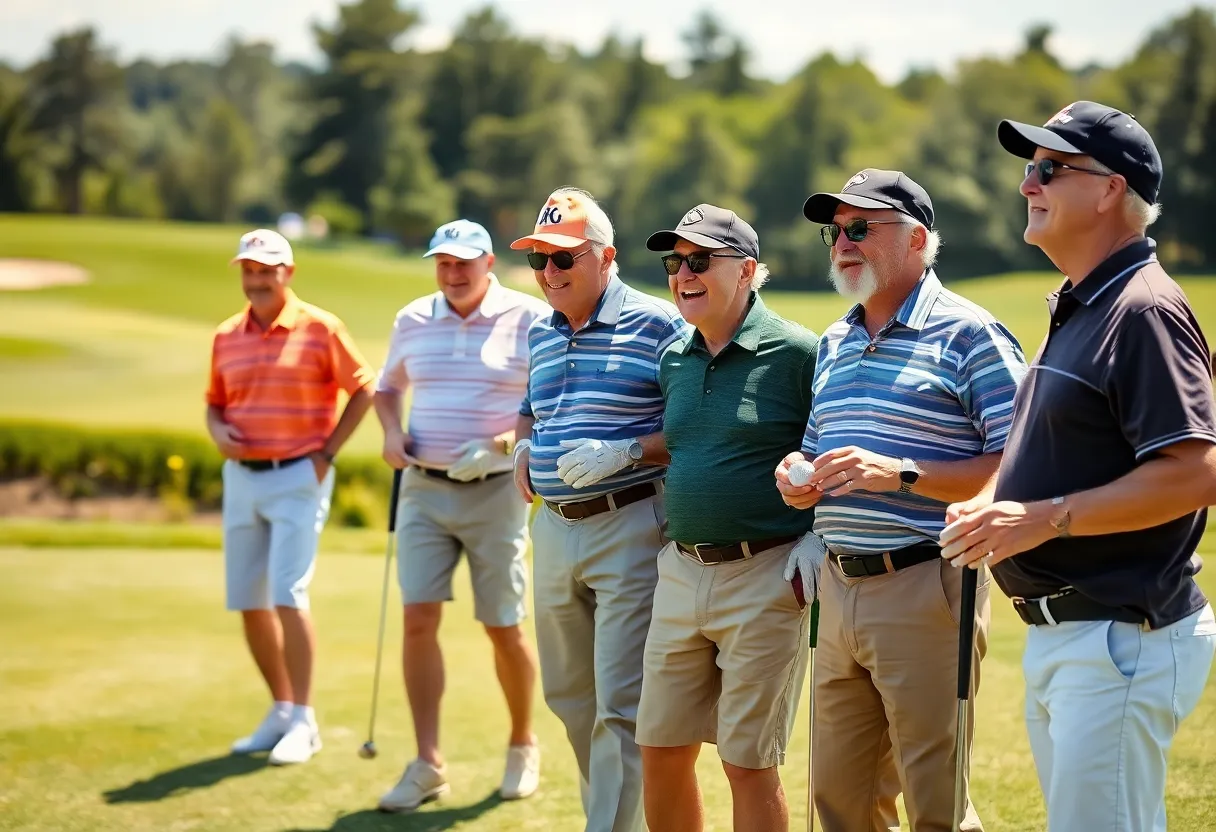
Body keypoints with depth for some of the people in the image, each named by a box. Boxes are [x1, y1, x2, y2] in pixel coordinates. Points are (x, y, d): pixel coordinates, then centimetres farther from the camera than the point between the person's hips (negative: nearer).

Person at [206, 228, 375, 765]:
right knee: (248, 603, 8)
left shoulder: (319, 328, -5)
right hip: (242, 477, 6)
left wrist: (328, 453, -6)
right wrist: (219, 433, -3)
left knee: (287, 595, -12)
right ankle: (281, 710, 22)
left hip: (299, 478, -6)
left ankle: (303, 721, -5)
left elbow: (363, 389, -1)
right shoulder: (226, 337, 9)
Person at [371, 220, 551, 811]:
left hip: (496, 492, -3)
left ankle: (522, 745, 26)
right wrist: (391, 433, 2)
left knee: (504, 628, 4)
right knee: (418, 618, -6)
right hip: (423, 489, 3)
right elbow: (387, 387, 23)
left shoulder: (531, 320, -6)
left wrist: (506, 442, -21)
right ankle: (428, 765, 0)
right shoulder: (412, 321, 7)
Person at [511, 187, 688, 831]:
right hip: (554, 530, 8)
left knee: (621, 703, -9)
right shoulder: (541, 334, 14)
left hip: (630, 529, -8)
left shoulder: (659, 325, -9)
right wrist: (524, 448, 10)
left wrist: (627, 451, -22)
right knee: (569, 695, 15)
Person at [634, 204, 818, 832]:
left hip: (764, 577, -7)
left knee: (748, 763, -1)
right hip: (680, 571, 7)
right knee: (661, 751, 10)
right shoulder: (674, 360, 12)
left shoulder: (798, 353, -9)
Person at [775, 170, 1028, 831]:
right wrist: (797, 478, 5)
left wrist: (901, 473, -23)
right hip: (836, 589, 8)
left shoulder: (967, 334, -8)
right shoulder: (833, 344, 17)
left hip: (924, 589, -7)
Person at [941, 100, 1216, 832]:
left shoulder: (1144, 311, -15)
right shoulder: (1078, 309, 17)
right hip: (1061, 636, 11)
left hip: (1123, 641, -11)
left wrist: (1046, 517, -22)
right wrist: (998, 507, 8)